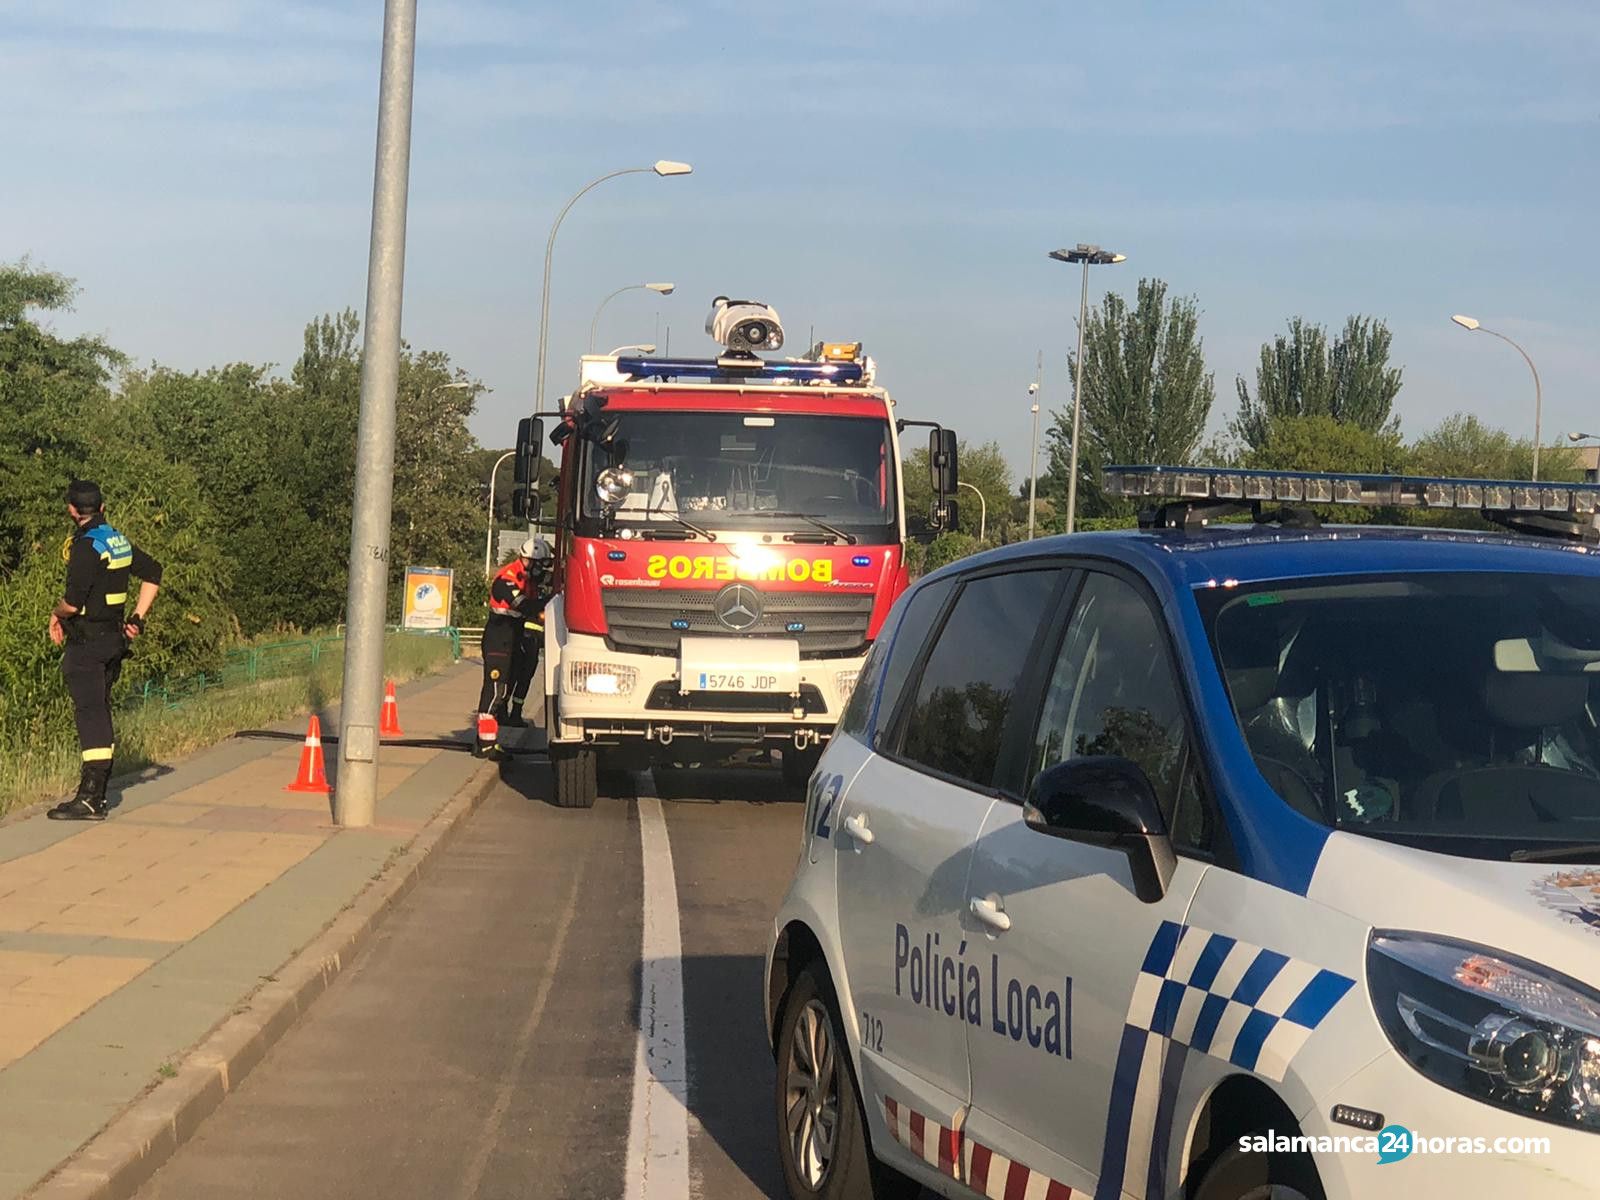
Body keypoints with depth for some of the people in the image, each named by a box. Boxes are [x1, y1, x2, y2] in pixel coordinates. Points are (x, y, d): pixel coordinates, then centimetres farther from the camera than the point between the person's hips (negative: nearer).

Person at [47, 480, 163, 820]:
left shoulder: (86, 546, -17)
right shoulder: (119, 541, 10)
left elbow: (73, 603, -22)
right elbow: (153, 572, 23)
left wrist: (56, 614, 1)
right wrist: (137, 618, 20)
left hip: (86, 643, -9)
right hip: (114, 638, 9)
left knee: (90, 713, -11)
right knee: (100, 710, 14)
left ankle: (89, 799, -14)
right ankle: (98, 792, 20)